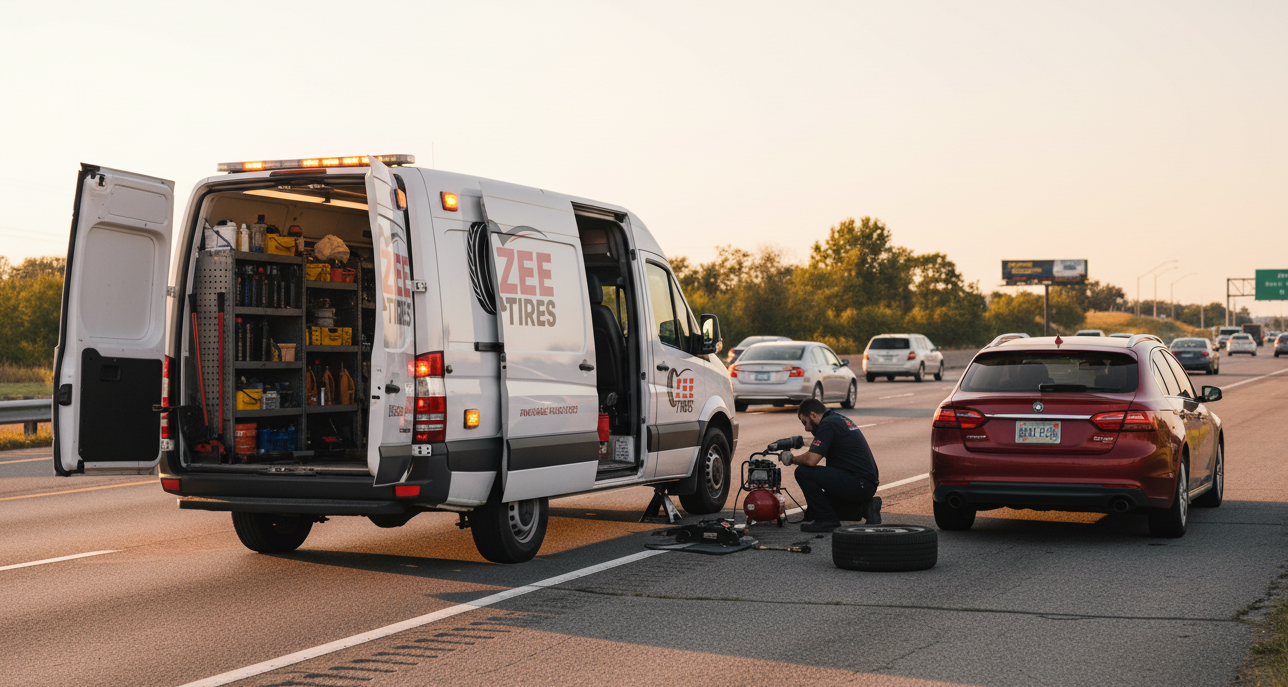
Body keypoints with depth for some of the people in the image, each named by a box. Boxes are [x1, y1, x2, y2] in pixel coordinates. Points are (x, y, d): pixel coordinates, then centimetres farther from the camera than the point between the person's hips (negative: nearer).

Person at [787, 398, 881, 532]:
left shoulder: (827, 424, -11)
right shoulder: (840, 419, 20)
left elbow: (811, 460, -19)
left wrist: (793, 459, -1)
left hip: (858, 484, -10)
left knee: (803, 472, -12)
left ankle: (827, 520, -6)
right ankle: (866, 507, 10)